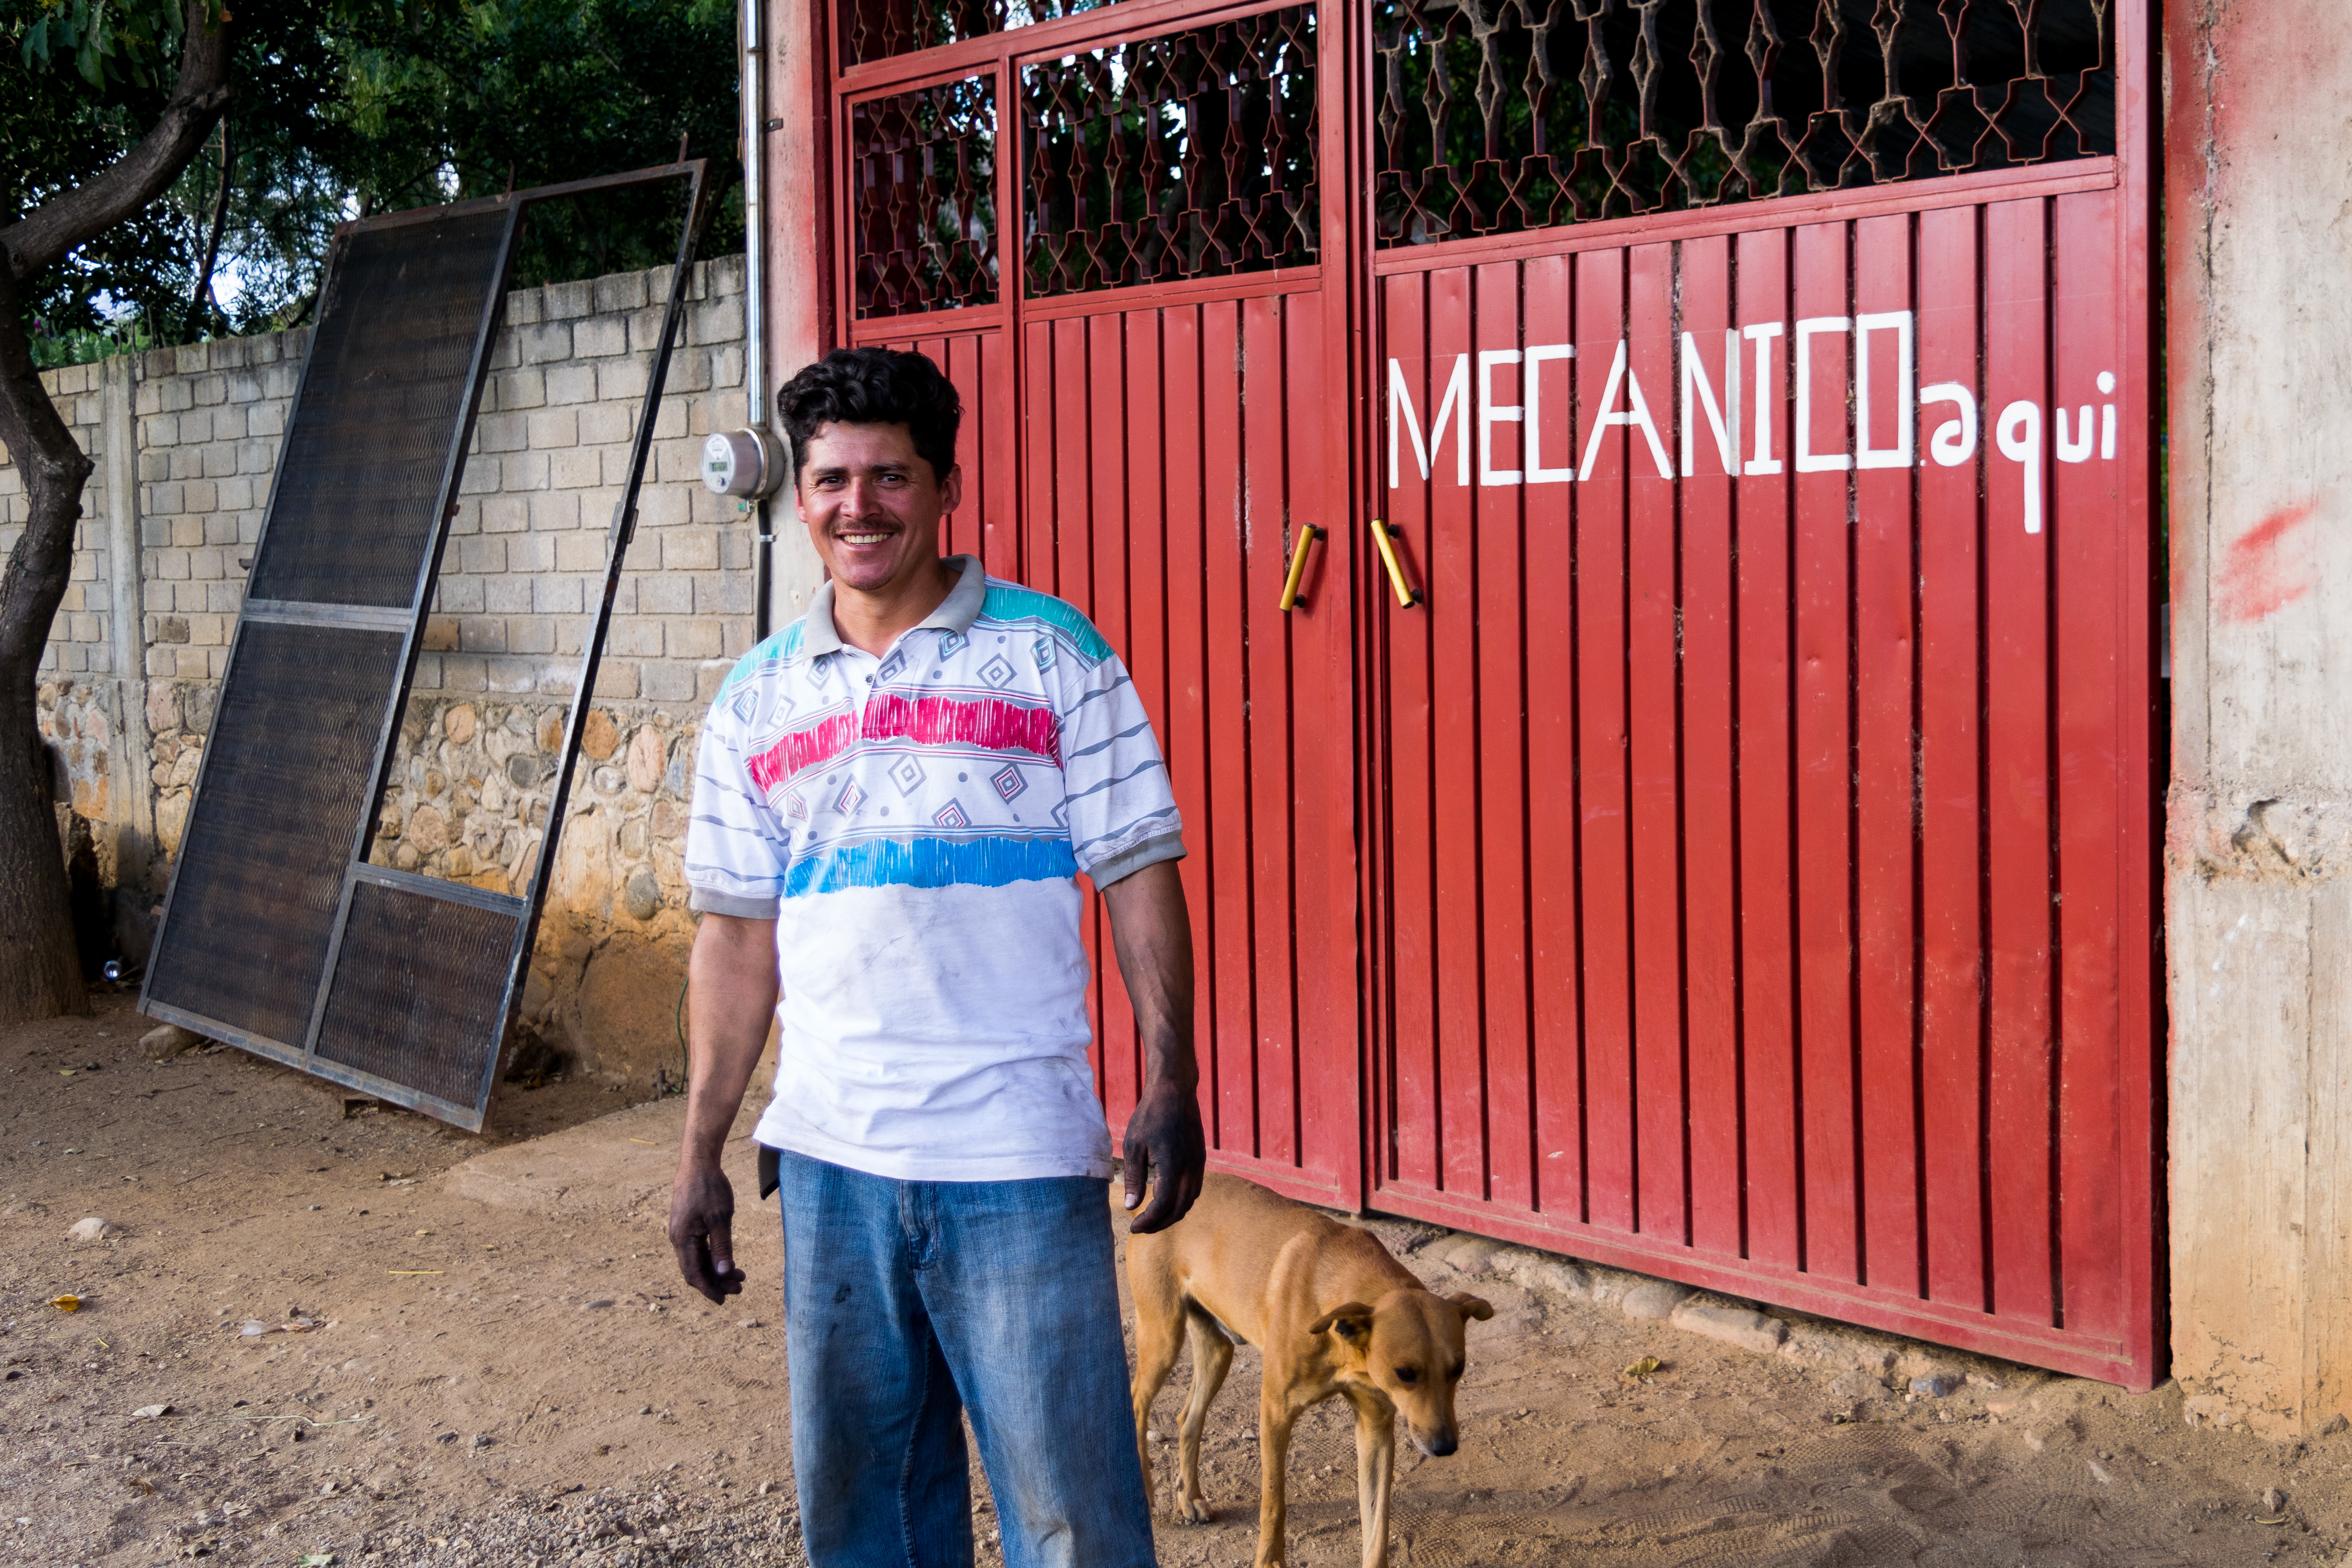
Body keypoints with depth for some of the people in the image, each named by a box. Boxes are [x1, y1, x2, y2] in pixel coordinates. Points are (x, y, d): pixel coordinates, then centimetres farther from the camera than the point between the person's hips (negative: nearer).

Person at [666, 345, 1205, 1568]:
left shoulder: (1052, 655, -1)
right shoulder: (758, 699, 10)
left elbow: (1140, 879, -2)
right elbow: (739, 936, 13)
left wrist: (1171, 1087, -11)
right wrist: (700, 1156, 10)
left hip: (1018, 1156, -4)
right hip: (829, 1157, 4)